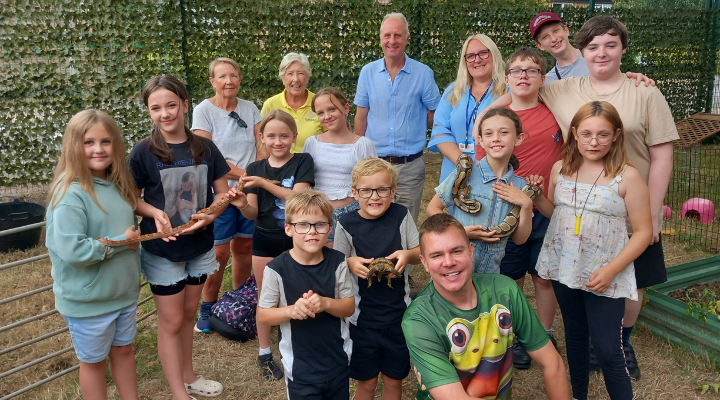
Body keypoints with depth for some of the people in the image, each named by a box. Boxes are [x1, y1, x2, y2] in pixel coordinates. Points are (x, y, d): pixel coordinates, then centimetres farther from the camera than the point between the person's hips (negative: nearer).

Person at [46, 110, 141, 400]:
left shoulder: (118, 185, 0)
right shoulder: (70, 194, -23)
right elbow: (71, 250, -30)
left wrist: (134, 277, 8)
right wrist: (121, 242, -20)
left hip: (125, 293, 7)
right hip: (88, 301, -6)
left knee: (124, 350, 22)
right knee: (94, 360, 15)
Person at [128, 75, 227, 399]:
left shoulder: (204, 147, -5)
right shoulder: (143, 152, -13)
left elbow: (222, 191, 1)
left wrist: (209, 215, -18)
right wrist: (154, 213, -25)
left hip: (200, 246, 4)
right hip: (162, 249, -3)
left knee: (188, 313, 20)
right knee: (171, 321, 6)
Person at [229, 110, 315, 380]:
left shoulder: (302, 162, -6)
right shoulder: (255, 169, 2)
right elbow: (253, 213, -1)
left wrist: (263, 183, -26)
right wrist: (242, 205, -23)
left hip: (295, 239, -2)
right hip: (265, 241, 2)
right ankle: (265, 354, 27)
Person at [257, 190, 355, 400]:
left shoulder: (337, 262, -11)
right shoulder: (277, 269, -17)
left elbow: (349, 307, -4)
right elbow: (263, 315, -8)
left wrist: (326, 303, -23)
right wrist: (291, 310, -26)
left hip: (338, 362, 3)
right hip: (300, 367, -2)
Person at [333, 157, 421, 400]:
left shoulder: (401, 216, -7)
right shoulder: (347, 225, -9)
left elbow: (420, 252, 2)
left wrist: (408, 254, -20)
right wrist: (351, 264, -22)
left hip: (399, 314, 1)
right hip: (362, 317, -1)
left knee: (394, 380, 17)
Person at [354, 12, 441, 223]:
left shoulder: (423, 73, -4)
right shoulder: (367, 72, 2)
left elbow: (435, 115, 5)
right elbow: (361, 118, 6)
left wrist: (411, 126, -1)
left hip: (410, 165, -1)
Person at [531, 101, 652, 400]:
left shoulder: (627, 177, -12)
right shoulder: (561, 168, 0)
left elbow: (643, 232, -8)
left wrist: (611, 270, -18)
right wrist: (537, 198, -7)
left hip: (604, 278, -4)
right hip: (564, 270, 5)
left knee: (607, 350, -3)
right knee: (574, 335, 20)